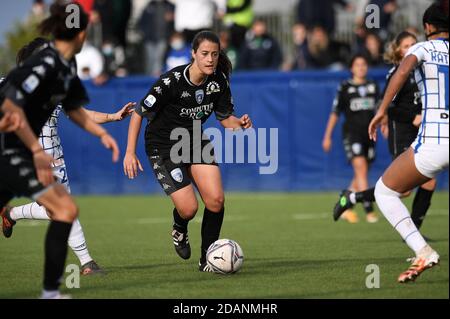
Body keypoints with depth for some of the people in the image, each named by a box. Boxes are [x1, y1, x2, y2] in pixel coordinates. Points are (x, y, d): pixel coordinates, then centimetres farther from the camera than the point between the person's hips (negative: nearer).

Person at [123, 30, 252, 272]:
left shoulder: (219, 80, -10)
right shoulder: (172, 81, -26)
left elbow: (225, 117, 3)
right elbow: (139, 113, -18)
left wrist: (239, 123, -20)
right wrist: (130, 153, -21)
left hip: (195, 141, 5)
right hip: (163, 146, -5)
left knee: (216, 200, -13)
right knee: (189, 208, -15)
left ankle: (207, 259, 5)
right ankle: (179, 230, 25)